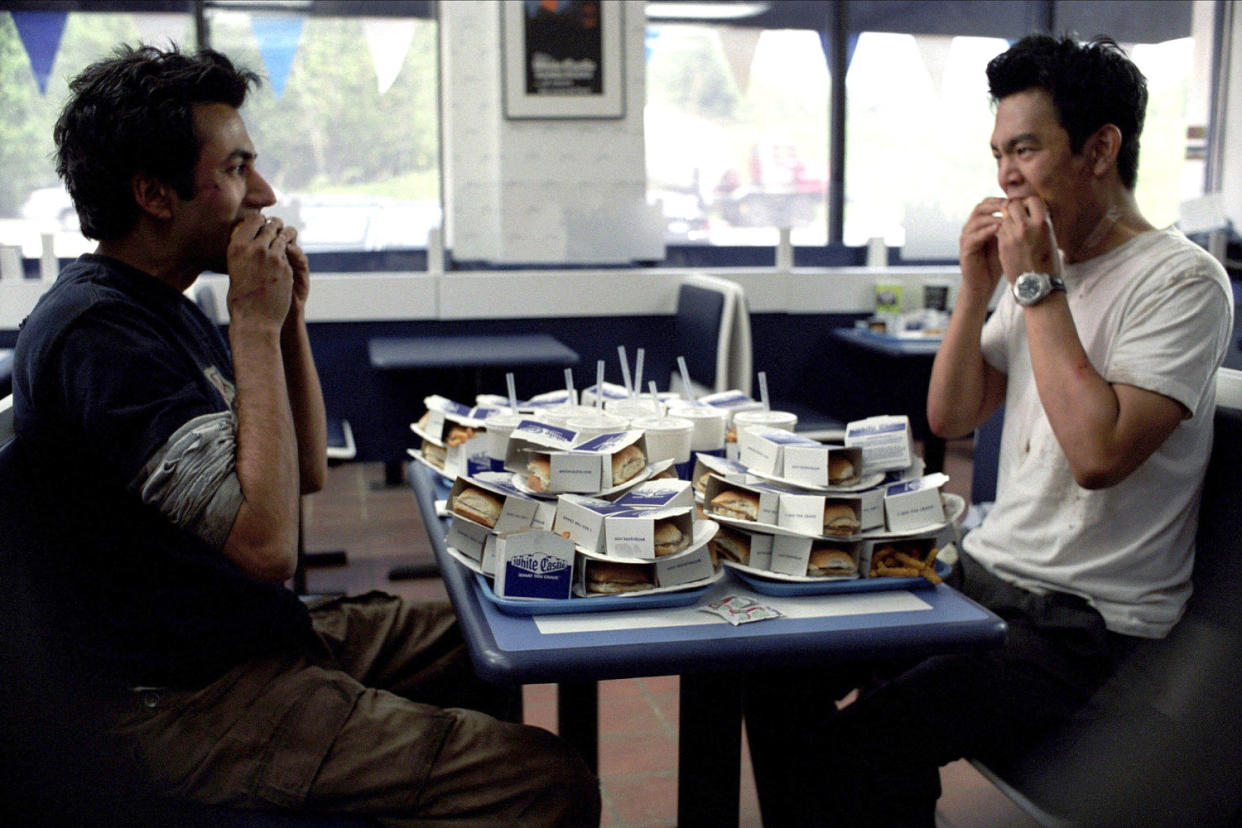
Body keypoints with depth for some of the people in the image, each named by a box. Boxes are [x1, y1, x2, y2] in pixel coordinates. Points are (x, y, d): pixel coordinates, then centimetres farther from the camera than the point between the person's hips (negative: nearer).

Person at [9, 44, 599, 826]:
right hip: (185, 703, -10)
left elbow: (307, 471, 13)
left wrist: (289, 315, 1)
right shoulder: (97, 334, -22)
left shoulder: (160, 306, 10)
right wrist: (255, 324, -22)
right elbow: (267, 543, -29)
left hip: (259, 635, 10)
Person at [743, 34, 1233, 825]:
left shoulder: (1182, 280, -13)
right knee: (779, 663, -2)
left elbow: (1097, 454, -26)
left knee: (874, 743, -25)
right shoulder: (1035, 268, 11)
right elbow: (950, 416, 10)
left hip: (1084, 617, -7)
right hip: (988, 569, 8)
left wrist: (1038, 286, -20)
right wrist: (977, 285, -3)